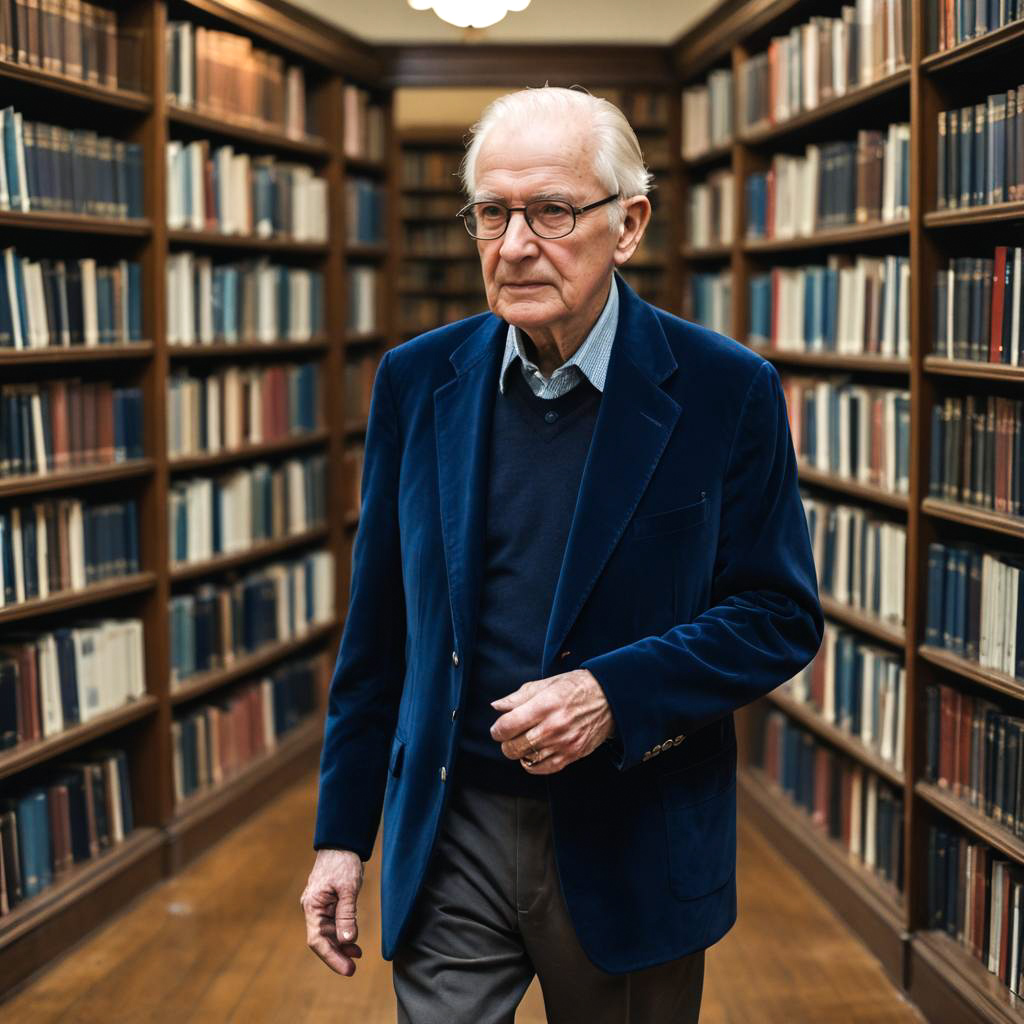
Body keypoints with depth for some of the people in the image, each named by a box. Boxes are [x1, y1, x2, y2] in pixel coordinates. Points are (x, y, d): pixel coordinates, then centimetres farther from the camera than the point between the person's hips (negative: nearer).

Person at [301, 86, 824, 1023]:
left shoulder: (725, 392, -9)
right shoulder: (417, 381, 0)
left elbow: (783, 618, -6)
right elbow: (379, 627, 5)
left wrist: (613, 693, -21)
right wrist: (342, 833, 5)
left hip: (632, 847, -1)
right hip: (450, 832, 2)